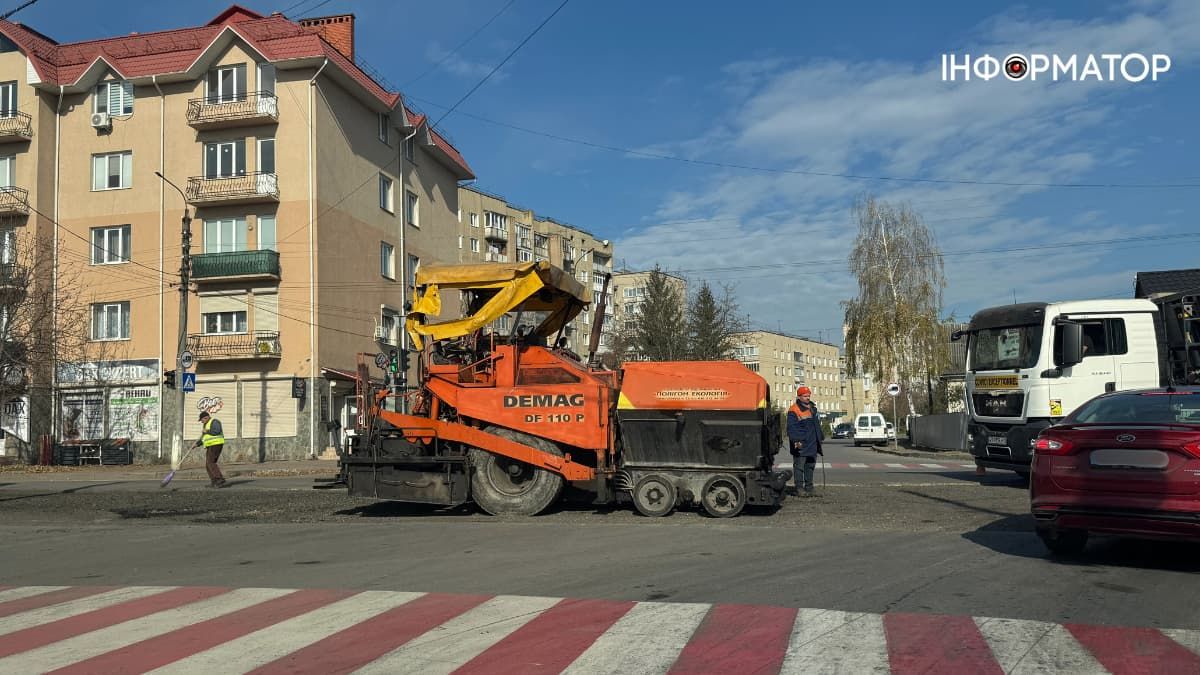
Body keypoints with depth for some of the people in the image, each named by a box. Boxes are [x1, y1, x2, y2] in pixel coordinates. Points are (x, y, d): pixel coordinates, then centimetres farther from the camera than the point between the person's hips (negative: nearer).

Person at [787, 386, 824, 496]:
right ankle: (798, 489, 0)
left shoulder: (813, 407, 15)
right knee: (799, 466, -4)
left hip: (812, 444, 8)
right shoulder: (794, 410, -12)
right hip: (800, 444, -8)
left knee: (810, 466, 13)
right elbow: (791, 428, -17)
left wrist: (821, 436, 28)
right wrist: (796, 440, -25)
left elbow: (817, 424, 27)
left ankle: (809, 487, 21)